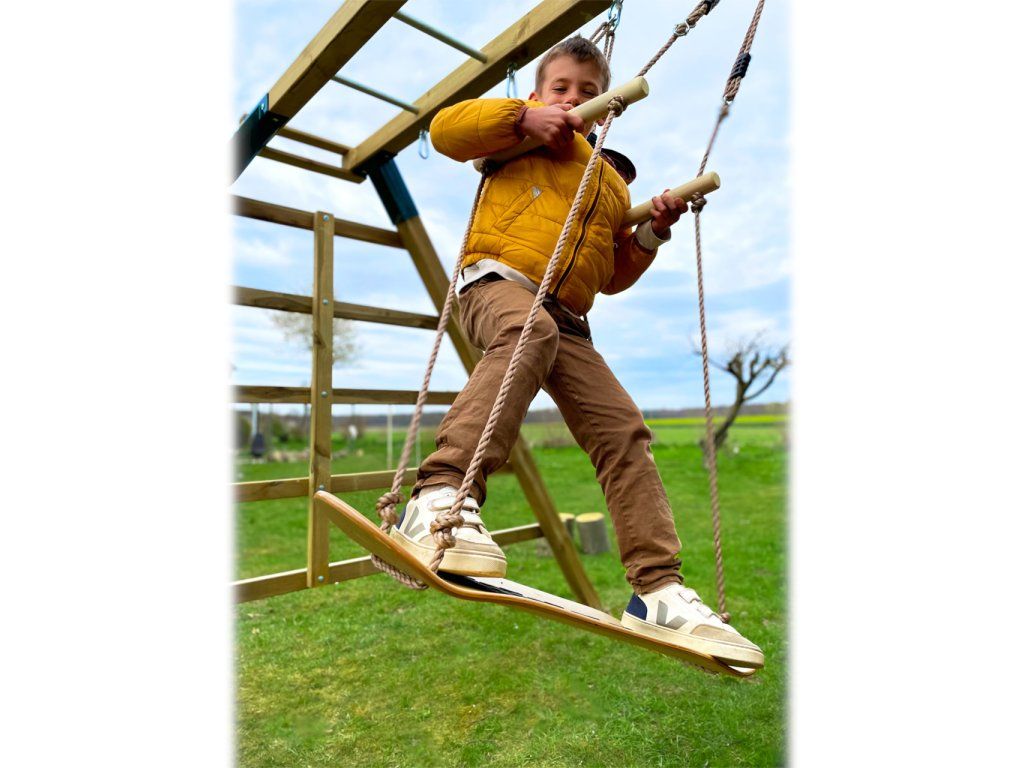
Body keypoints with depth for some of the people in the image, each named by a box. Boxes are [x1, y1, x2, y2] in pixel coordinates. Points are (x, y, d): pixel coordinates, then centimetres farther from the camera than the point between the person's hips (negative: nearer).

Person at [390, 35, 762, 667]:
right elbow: (445, 129, 5)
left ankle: (660, 590, -4)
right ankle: (441, 498, -49)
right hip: (500, 280, -5)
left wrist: (651, 234, 15)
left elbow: (612, 276, 30)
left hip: (569, 321, 5)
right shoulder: (523, 131, 20)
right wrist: (523, 119, -3)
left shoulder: (613, 179, 32)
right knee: (529, 332, -41)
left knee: (625, 430, -8)